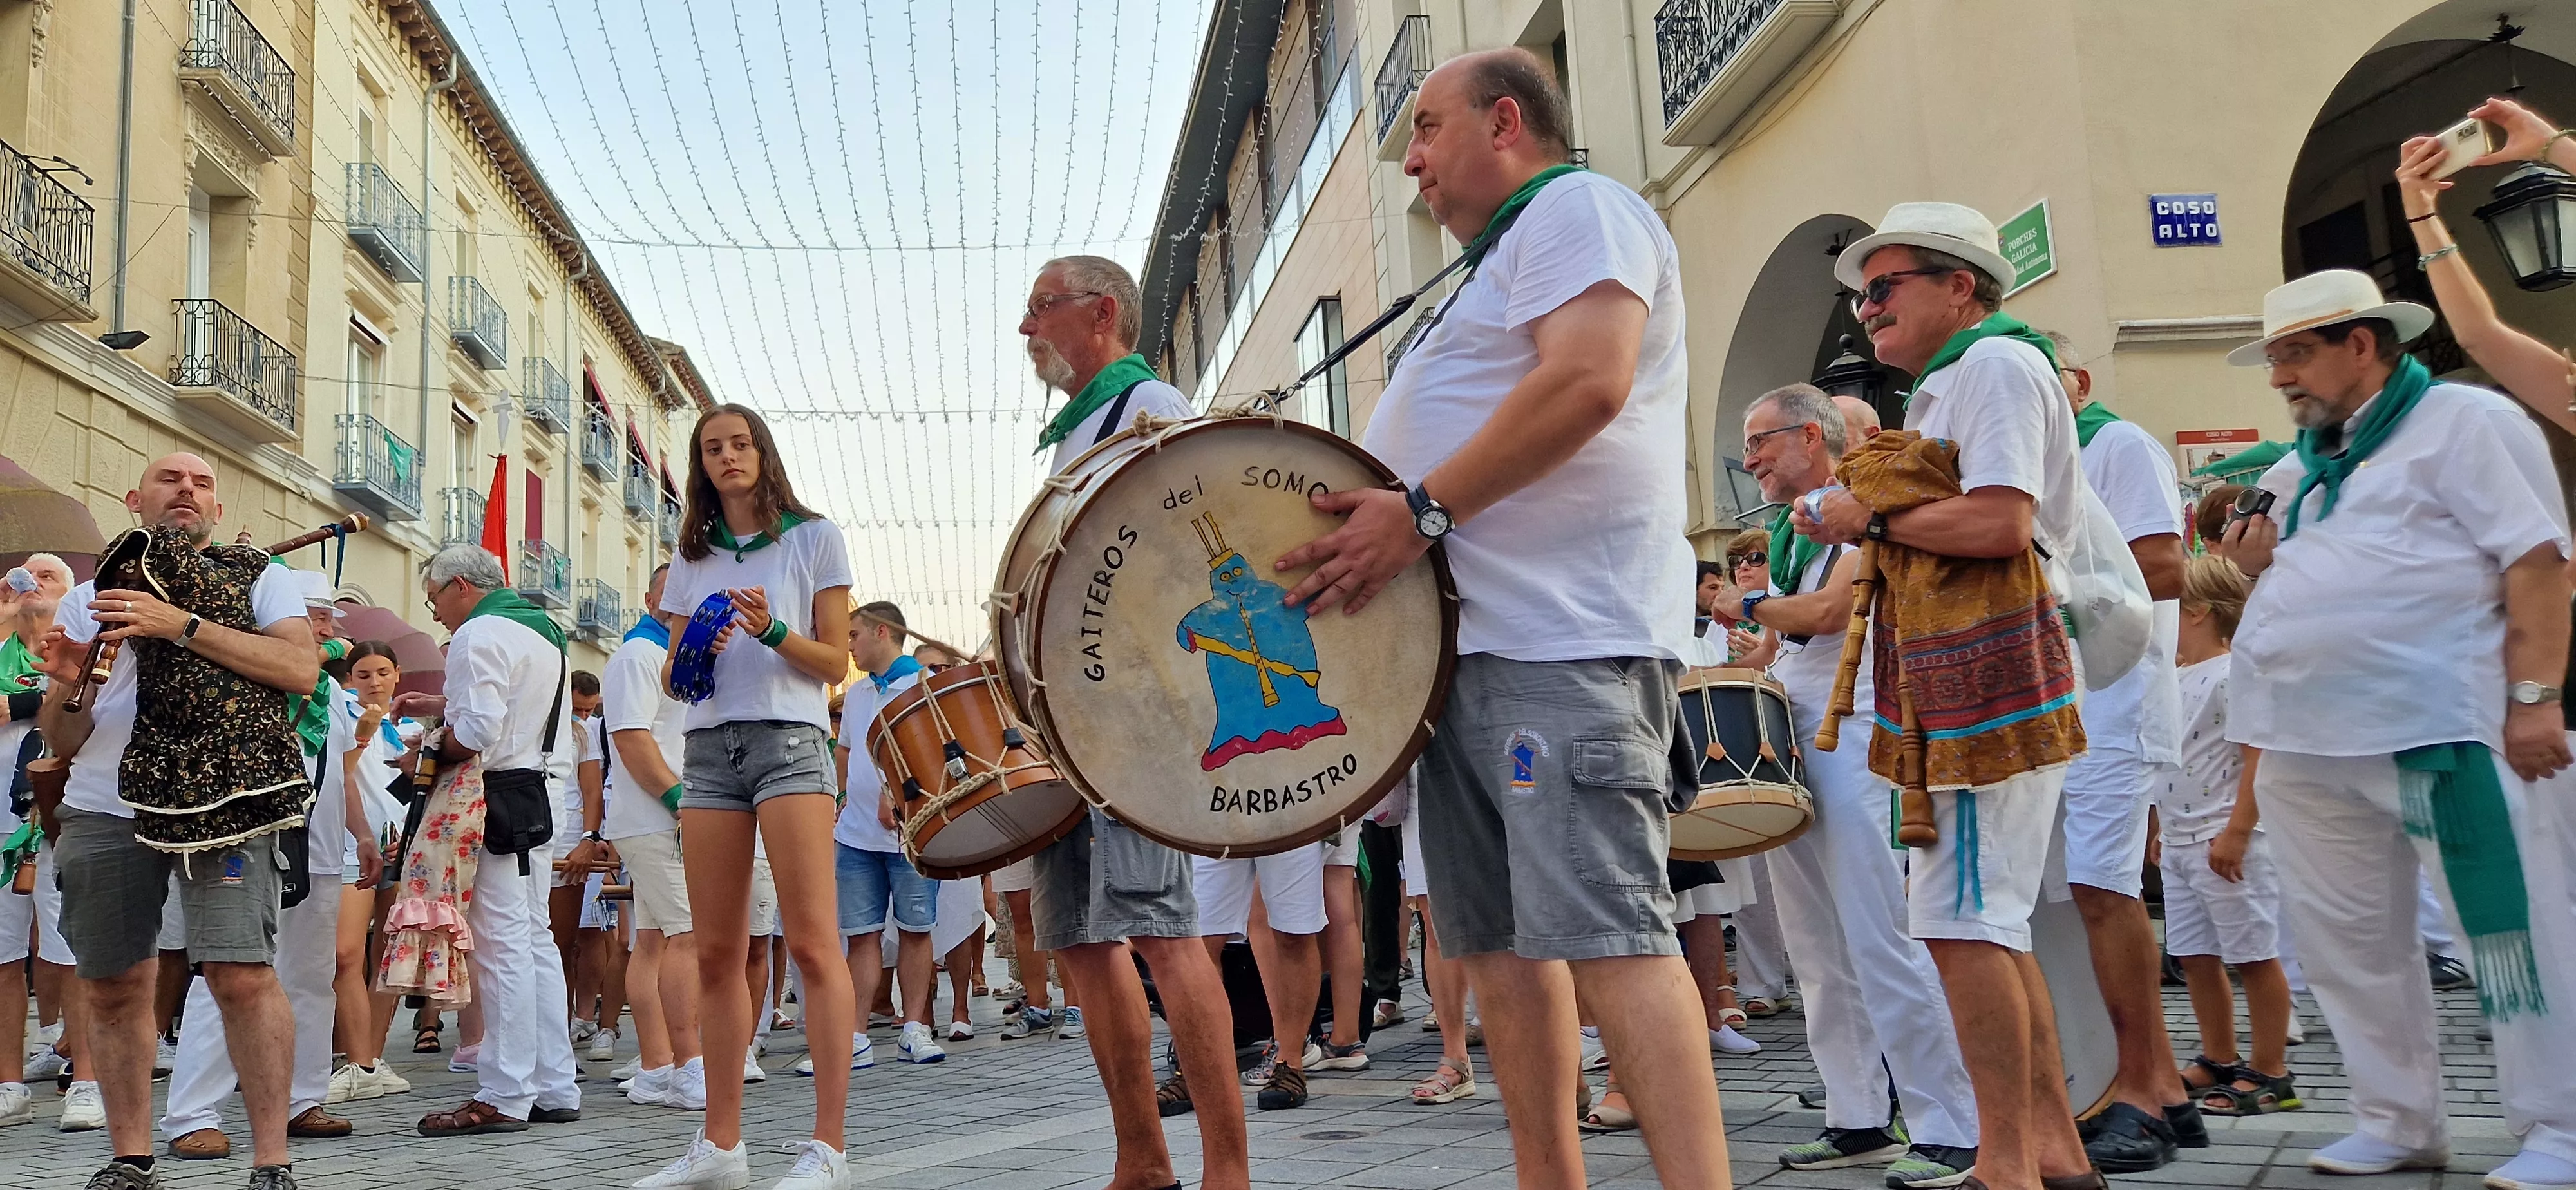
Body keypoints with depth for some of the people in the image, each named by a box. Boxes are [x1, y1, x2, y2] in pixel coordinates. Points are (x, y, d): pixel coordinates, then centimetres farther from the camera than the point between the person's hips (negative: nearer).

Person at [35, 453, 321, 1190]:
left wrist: (183, 627, -15)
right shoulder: (87, 601, 18)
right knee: (113, 989, 6)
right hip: (103, 811, 4)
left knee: (242, 976, -14)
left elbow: (301, 668, -10)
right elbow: (62, 742, 16)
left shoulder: (258, 579, 9)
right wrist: (68, 685, -6)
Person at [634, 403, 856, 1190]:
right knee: (718, 952, 4)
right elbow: (671, 678, 17)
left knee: (813, 943, -12)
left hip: (790, 740, -5)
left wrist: (772, 630, -15)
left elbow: (836, 663, 2)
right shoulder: (691, 558, 18)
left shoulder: (813, 537, 6)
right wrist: (690, 659, -5)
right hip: (710, 747, 5)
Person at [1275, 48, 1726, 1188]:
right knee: (1499, 942, 8)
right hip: (1471, 646, 10)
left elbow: (1586, 380, -19)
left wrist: (1419, 511, -17)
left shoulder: (1577, 207, -1)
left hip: (1567, 642, -10)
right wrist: (1362, 517, 16)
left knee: (1603, 933, -17)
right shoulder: (1496, 267, 29)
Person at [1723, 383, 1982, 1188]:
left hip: (1849, 738, -9)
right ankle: (1860, 1121, 15)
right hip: (1784, 744, 9)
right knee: (1820, 953, 8)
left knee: (1881, 942, -12)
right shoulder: (1788, 533, 21)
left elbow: (1831, 610, -18)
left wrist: (1748, 606, -2)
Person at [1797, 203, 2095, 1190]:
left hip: (1991, 680, -11)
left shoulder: (1997, 365, -7)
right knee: (1985, 918, 10)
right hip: (1965, 678, 11)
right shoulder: (1951, 385, 24)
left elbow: (2000, 522, -21)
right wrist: (1870, 527, 13)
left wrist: (1869, 520, -10)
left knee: (1958, 916, -12)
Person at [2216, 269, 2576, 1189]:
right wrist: (2258, 565, 7)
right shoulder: (2305, 464, 20)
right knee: (2348, 945, 10)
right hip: (2309, 743, 8)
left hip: (2436, 729, -8)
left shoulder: (2462, 422, -2)